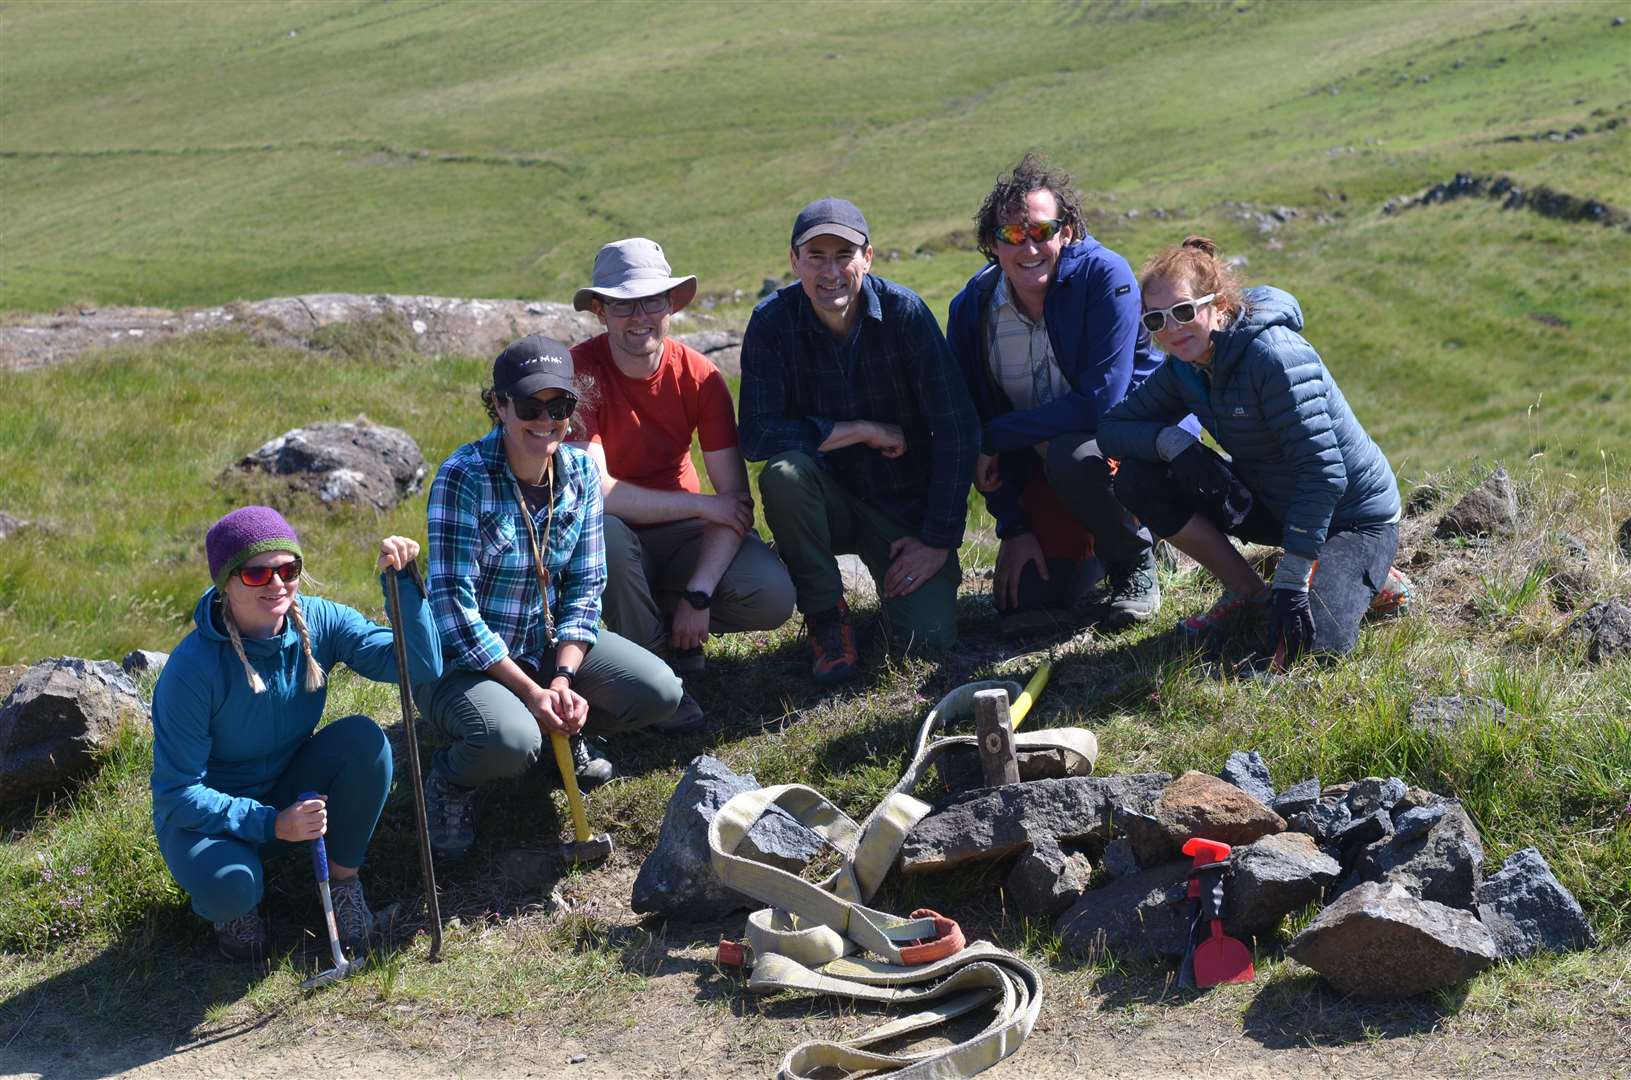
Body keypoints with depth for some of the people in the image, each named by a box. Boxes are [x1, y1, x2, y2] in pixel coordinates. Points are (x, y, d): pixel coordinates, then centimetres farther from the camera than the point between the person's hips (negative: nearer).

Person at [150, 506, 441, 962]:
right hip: (206, 815, -4)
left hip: (292, 793, 4)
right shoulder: (192, 668, -26)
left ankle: (343, 879, -5)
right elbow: (177, 792, -22)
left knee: (363, 738, -24)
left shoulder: (319, 621, -14)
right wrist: (271, 823, -33)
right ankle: (230, 906, 3)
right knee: (231, 884, -37)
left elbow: (421, 664, -23)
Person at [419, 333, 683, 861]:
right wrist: (530, 692, -23)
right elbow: (454, 602, -23)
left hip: (549, 640, 6)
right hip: (464, 658, -5)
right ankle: (448, 778, 1)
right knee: (512, 741, -35)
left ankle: (564, 730, 17)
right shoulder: (463, 476, -22)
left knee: (659, 692, -13)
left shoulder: (581, 472, -4)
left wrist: (563, 678, -16)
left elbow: (586, 585, -2)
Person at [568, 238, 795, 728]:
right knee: (601, 531, -39)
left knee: (772, 596, -23)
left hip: (680, 531, 2)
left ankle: (669, 626, 8)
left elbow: (737, 498, -12)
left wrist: (699, 593, -24)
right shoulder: (578, 373, -19)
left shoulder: (699, 376, -10)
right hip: (615, 540, -2)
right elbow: (593, 490, -28)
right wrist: (703, 505, -22)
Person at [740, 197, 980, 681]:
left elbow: (957, 429, -13)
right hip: (826, 499, 1)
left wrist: (939, 540, -14)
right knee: (783, 471, -33)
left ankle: (894, 577, 17)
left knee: (930, 634, -19)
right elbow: (757, 436, -20)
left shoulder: (904, 313, -14)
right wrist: (864, 431, -21)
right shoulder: (773, 321, -13)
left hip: (906, 503, -1)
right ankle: (826, 615, -10)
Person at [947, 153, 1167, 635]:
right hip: (1040, 462, 4)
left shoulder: (1104, 276, -22)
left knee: (1072, 456, -38)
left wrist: (997, 436, -20)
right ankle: (1092, 544, 24)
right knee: (1022, 603, -10)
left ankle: (1136, 564, -8)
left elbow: (1099, 402, -28)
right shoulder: (970, 309, -8)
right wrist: (1013, 527, -8)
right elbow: (975, 423, -3)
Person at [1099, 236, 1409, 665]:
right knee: (1138, 479, -10)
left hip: (1353, 516, -7)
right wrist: (1173, 442, -24)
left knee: (1307, 642, -30)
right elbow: (1111, 427, -2)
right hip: (1273, 503, 7)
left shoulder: (1274, 356, -27)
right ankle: (1247, 592, 4)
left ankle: (1365, 579, 5)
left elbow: (1324, 472, -29)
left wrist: (1291, 580, -29)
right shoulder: (1185, 370, -4)